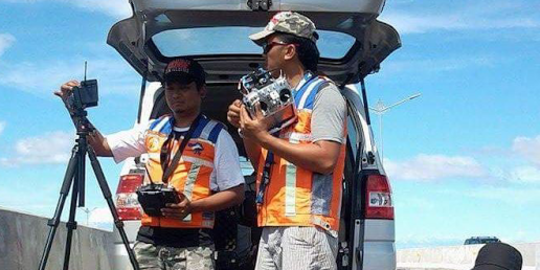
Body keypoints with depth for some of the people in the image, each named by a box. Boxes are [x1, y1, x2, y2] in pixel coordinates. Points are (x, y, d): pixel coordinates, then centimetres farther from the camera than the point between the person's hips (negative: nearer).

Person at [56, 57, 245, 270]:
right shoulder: (153, 129, 16)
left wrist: (192, 206, -13)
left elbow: (236, 193, 1)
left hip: (192, 246, -4)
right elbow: (102, 146, 18)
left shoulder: (217, 136, 3)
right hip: (148, 240, 4)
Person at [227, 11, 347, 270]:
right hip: (272, 227, 9)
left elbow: (326, 159, -16)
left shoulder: (323, 93, -2)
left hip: (306, 227, -8)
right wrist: (246, 130, 9)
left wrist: (263, 137, -13)